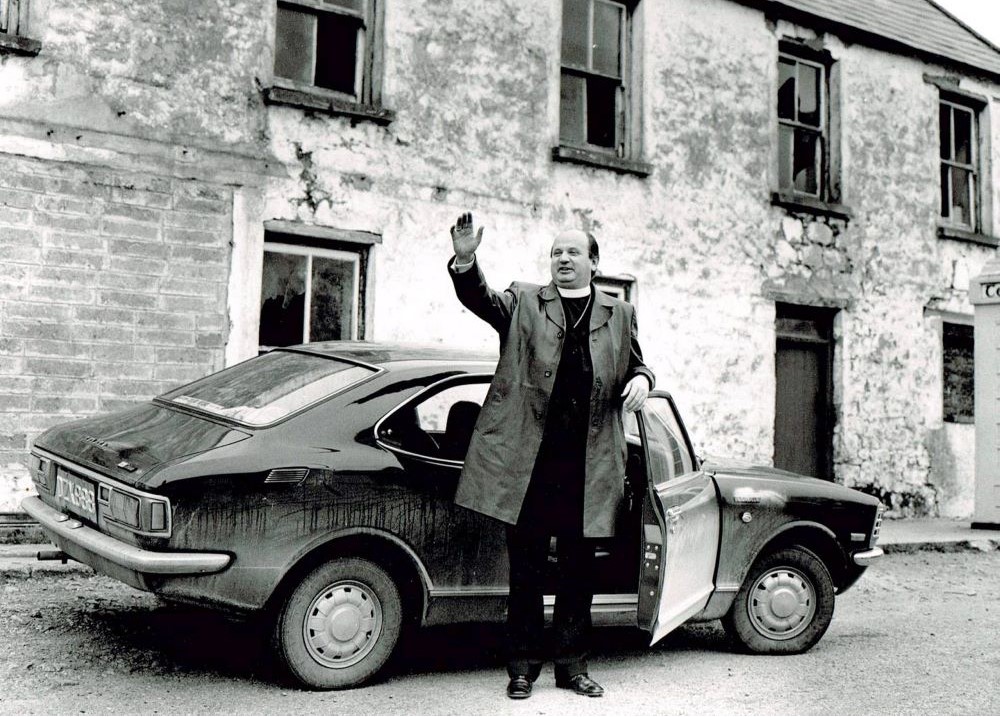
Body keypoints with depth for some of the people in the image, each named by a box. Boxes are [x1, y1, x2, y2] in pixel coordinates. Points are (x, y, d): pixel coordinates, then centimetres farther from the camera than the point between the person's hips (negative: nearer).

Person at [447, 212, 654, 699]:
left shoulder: (619, 315, 15)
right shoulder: (522, 302, 9)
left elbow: (634, 368, 21)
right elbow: (479, 299, -8)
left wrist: (640, 379, -3)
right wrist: (465, 261, -27)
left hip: (588, 465, 2)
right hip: (527, 458, -2)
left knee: (578, 568, 9)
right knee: (526, 568, 5)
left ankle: (571, 665, 22)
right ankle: (522, 666, 16)